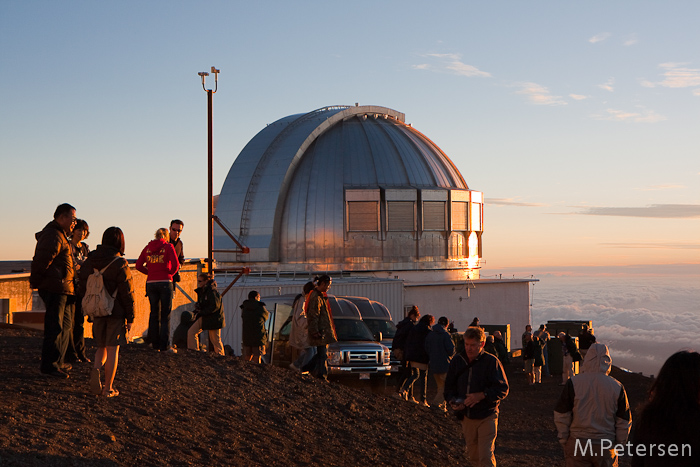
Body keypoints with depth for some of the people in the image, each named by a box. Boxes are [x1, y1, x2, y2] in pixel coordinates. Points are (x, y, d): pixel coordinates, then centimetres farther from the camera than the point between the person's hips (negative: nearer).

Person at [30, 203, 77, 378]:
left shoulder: (60, 235, 21)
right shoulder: (53, 236, -14)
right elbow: (41, 261, -21)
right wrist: (35, 283, -14)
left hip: (62, 289, 11)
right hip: (54, 288, -11)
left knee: (66, 324, 17)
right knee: (55, 326, -8)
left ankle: (58, 362, 25)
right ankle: (49, 365, -4)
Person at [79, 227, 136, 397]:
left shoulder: (89, 261, 4)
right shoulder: (120, 264, -13)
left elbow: (82, 288, 9)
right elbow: (127, 293, -11)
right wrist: (130, 317, -4)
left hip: (97, 312, 4)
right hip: (116, 313, -4)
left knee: (101, 346, 16)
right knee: (112, 348, 3)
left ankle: (96, 369, -14)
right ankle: (108, 388, 4)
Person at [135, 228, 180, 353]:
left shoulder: (148, 248, 8)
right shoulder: (168, 247, -3)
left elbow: (138, 265, 7)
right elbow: (176, 265, -11)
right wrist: (170, 273, 7)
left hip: (151, 283, 4)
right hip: (165, 282, -4)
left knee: (154, 313, 13)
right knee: (165, 315, 0)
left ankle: (155, 343, 15)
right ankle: (165, 345, -2)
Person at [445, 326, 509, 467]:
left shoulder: (491, 362, -11)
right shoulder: (457, 360, 3)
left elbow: (502, 389, -12)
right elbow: (449, 385, 14)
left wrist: (482, 396, -24)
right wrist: (452, 400, -6)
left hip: (487, 417, -5)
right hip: (467, 416, 5)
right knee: (473, 456, 15)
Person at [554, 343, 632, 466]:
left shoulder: (573, 383, -9)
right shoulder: (617, 387, -5)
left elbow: (561, 417, -5)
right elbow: (624, 422, 2)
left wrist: (564, 442, 7)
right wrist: (619, 443, 15)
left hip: (577, 444, -1)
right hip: (606, 447, 1)